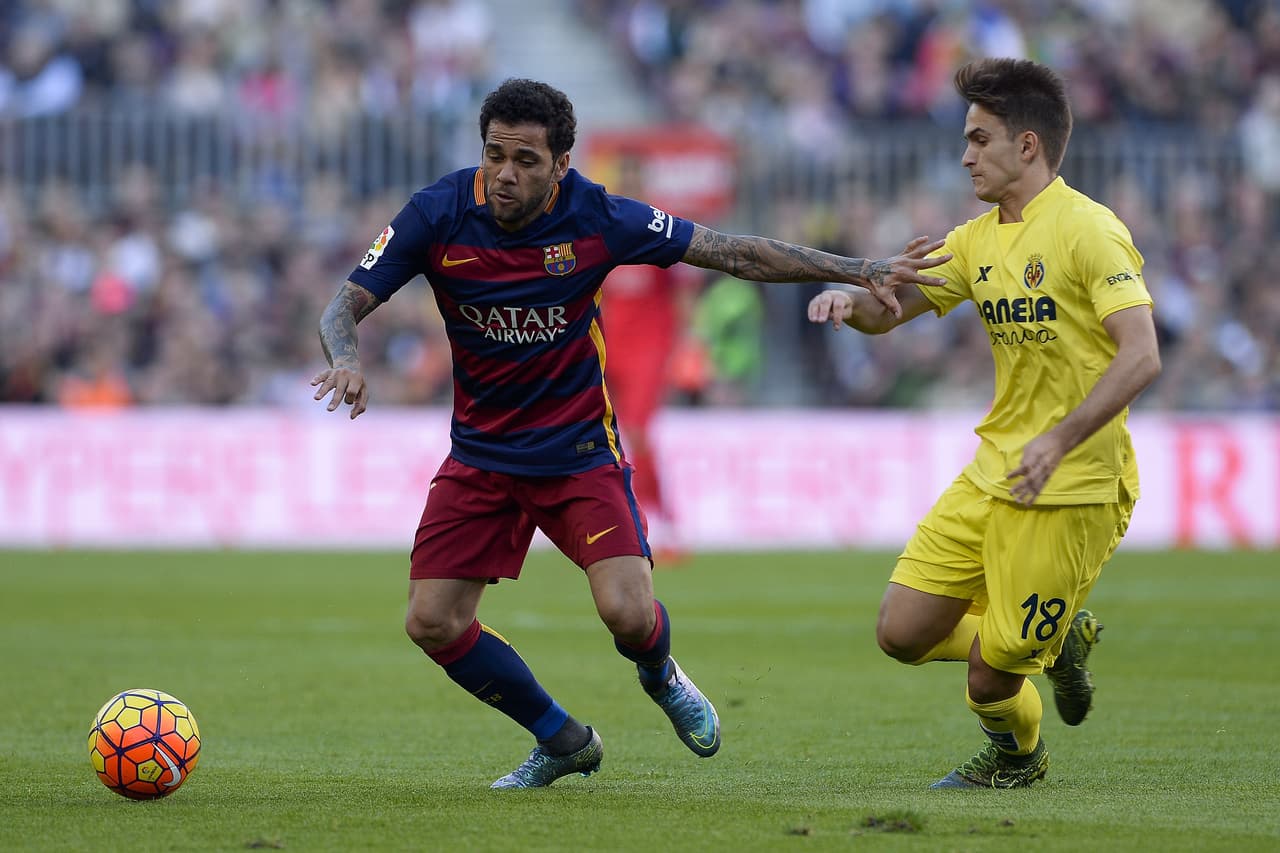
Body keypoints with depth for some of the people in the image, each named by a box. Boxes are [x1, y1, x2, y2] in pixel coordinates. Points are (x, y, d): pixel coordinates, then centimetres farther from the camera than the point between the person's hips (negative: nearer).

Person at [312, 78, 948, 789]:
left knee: (628, 613, -18)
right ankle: (562, 741, 17)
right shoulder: (439, 216, -14)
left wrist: (858, 271, -10)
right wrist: (347, 359, -35)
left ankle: (662, 676, 22)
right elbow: (346, 307, -10)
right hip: (480, 456, 2)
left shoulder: (597, 219, -16)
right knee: (433, 623, -7)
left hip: (580, 450, -2)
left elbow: (733, 252, -8)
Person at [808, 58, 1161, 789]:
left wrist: (1058, 440, -32)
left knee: (990, 678, -3)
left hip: (1072, 489, -8)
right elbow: (888, 310, 18)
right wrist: (849, 299, -7)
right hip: (991, 475, 8)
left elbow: (1141, 357, -22)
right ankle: (1057, 641, 27)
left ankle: (1016, 756, 32)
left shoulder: (1086, 230, -14)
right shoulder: (978, 240, 11)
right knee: (904, 633, 4)